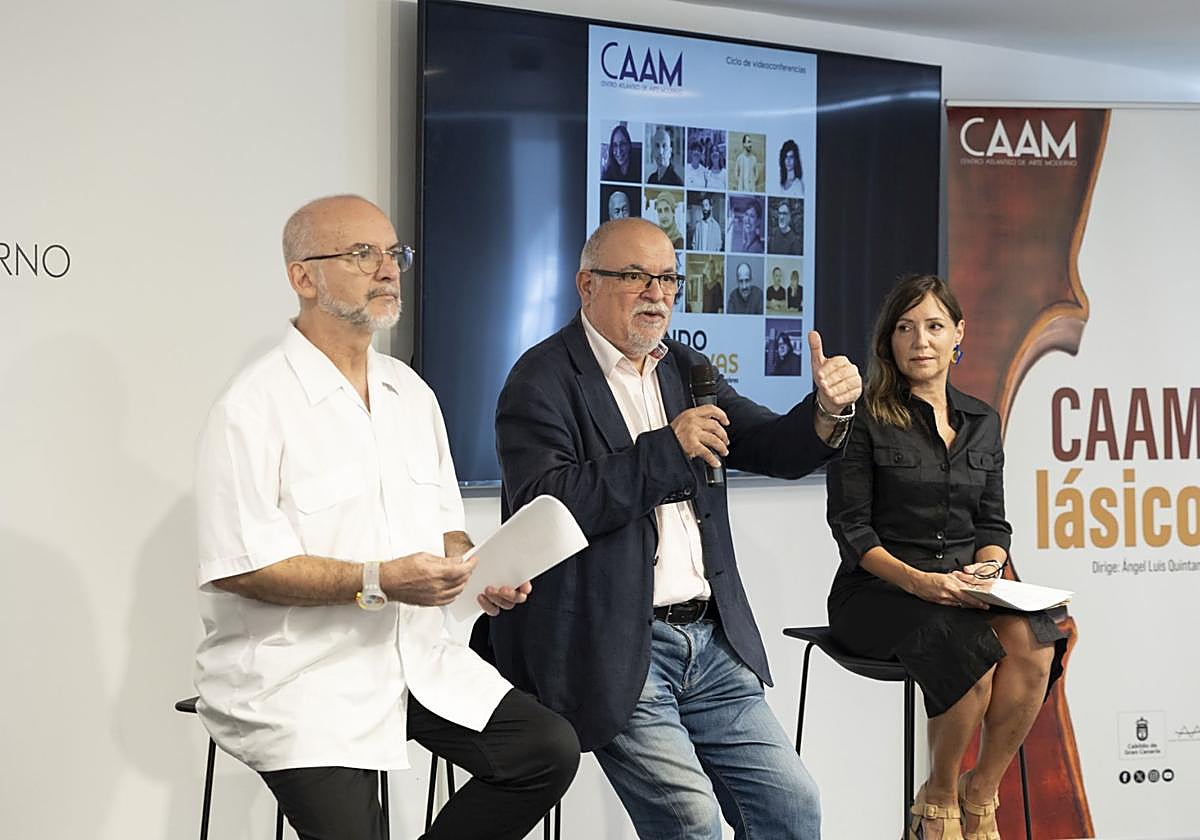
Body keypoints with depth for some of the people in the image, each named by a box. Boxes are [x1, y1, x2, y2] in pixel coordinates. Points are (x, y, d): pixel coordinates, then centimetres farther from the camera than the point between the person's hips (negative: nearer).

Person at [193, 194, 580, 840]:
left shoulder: (411, 394, 13)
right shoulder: (252, 409, -11)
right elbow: (241, 567, -17)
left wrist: (475, 572, -3)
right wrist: (377, 581, -22)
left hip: (415, 658, 7)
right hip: (300, 682, -7)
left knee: (550, 750, -6)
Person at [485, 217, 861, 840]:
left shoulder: (686, 368, 15)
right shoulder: (542, 381, -7)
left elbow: (775, 450, 10)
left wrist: (828, 410, -12)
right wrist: (666, 449, -21)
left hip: (711, 642, 7)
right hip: (617, 653, -7)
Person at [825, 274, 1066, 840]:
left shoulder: (981, 421, 16)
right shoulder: (866, 418, -1)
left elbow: (993, 524, 15)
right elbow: (851, 528, -6)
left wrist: (986, 570, -8)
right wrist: (917, 580, -20)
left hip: (963, 590, 5)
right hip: (878, 590, -4)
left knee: (1032, 643, -28)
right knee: (974, 648, -33)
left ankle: (979, 794, -9)